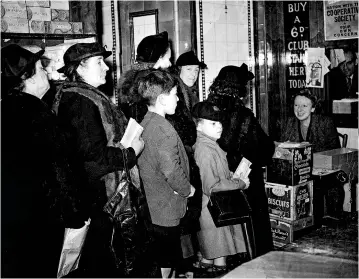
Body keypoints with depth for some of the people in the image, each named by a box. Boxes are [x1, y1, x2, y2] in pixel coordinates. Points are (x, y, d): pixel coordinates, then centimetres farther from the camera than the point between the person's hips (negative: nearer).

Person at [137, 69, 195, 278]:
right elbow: (172, 171, -26)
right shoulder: (164, 130, -22)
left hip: (149, 208, 9)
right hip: (165, 212, -9)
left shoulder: (144, 124, 7)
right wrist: (188, 189, -7)